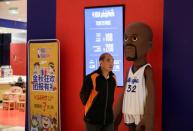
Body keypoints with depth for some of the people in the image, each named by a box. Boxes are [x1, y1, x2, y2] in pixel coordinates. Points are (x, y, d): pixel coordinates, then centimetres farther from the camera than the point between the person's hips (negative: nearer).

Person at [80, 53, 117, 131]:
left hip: (108, 118, 5)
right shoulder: (91, 77, -16)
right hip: (93, 118, -5)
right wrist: (90, 107, 6)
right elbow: (83, 95, -5)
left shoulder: (113, 78, 2)